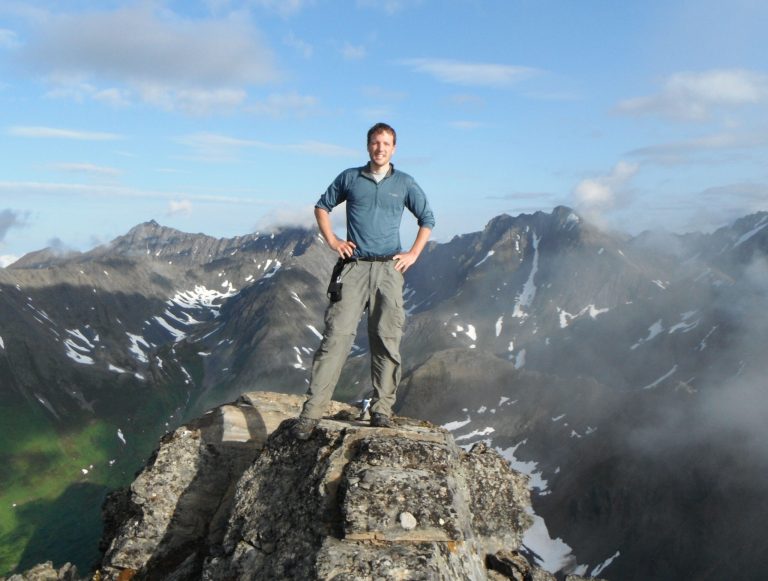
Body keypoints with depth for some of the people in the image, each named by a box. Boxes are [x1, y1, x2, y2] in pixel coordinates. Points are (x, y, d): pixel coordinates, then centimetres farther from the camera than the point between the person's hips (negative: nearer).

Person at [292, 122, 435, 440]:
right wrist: (332, 241, 9)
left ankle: (381, 410, 9)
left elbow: (427, 219, 19)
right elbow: (322, 206, 21)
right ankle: (311, 411, -8)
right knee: (336, 336, -9)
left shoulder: (405, 184, 10)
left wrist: (413, 254, 8)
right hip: (353, 267, -1)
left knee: (386, 341, 1)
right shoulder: (350, 178, 10)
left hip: (388, 269, 1)